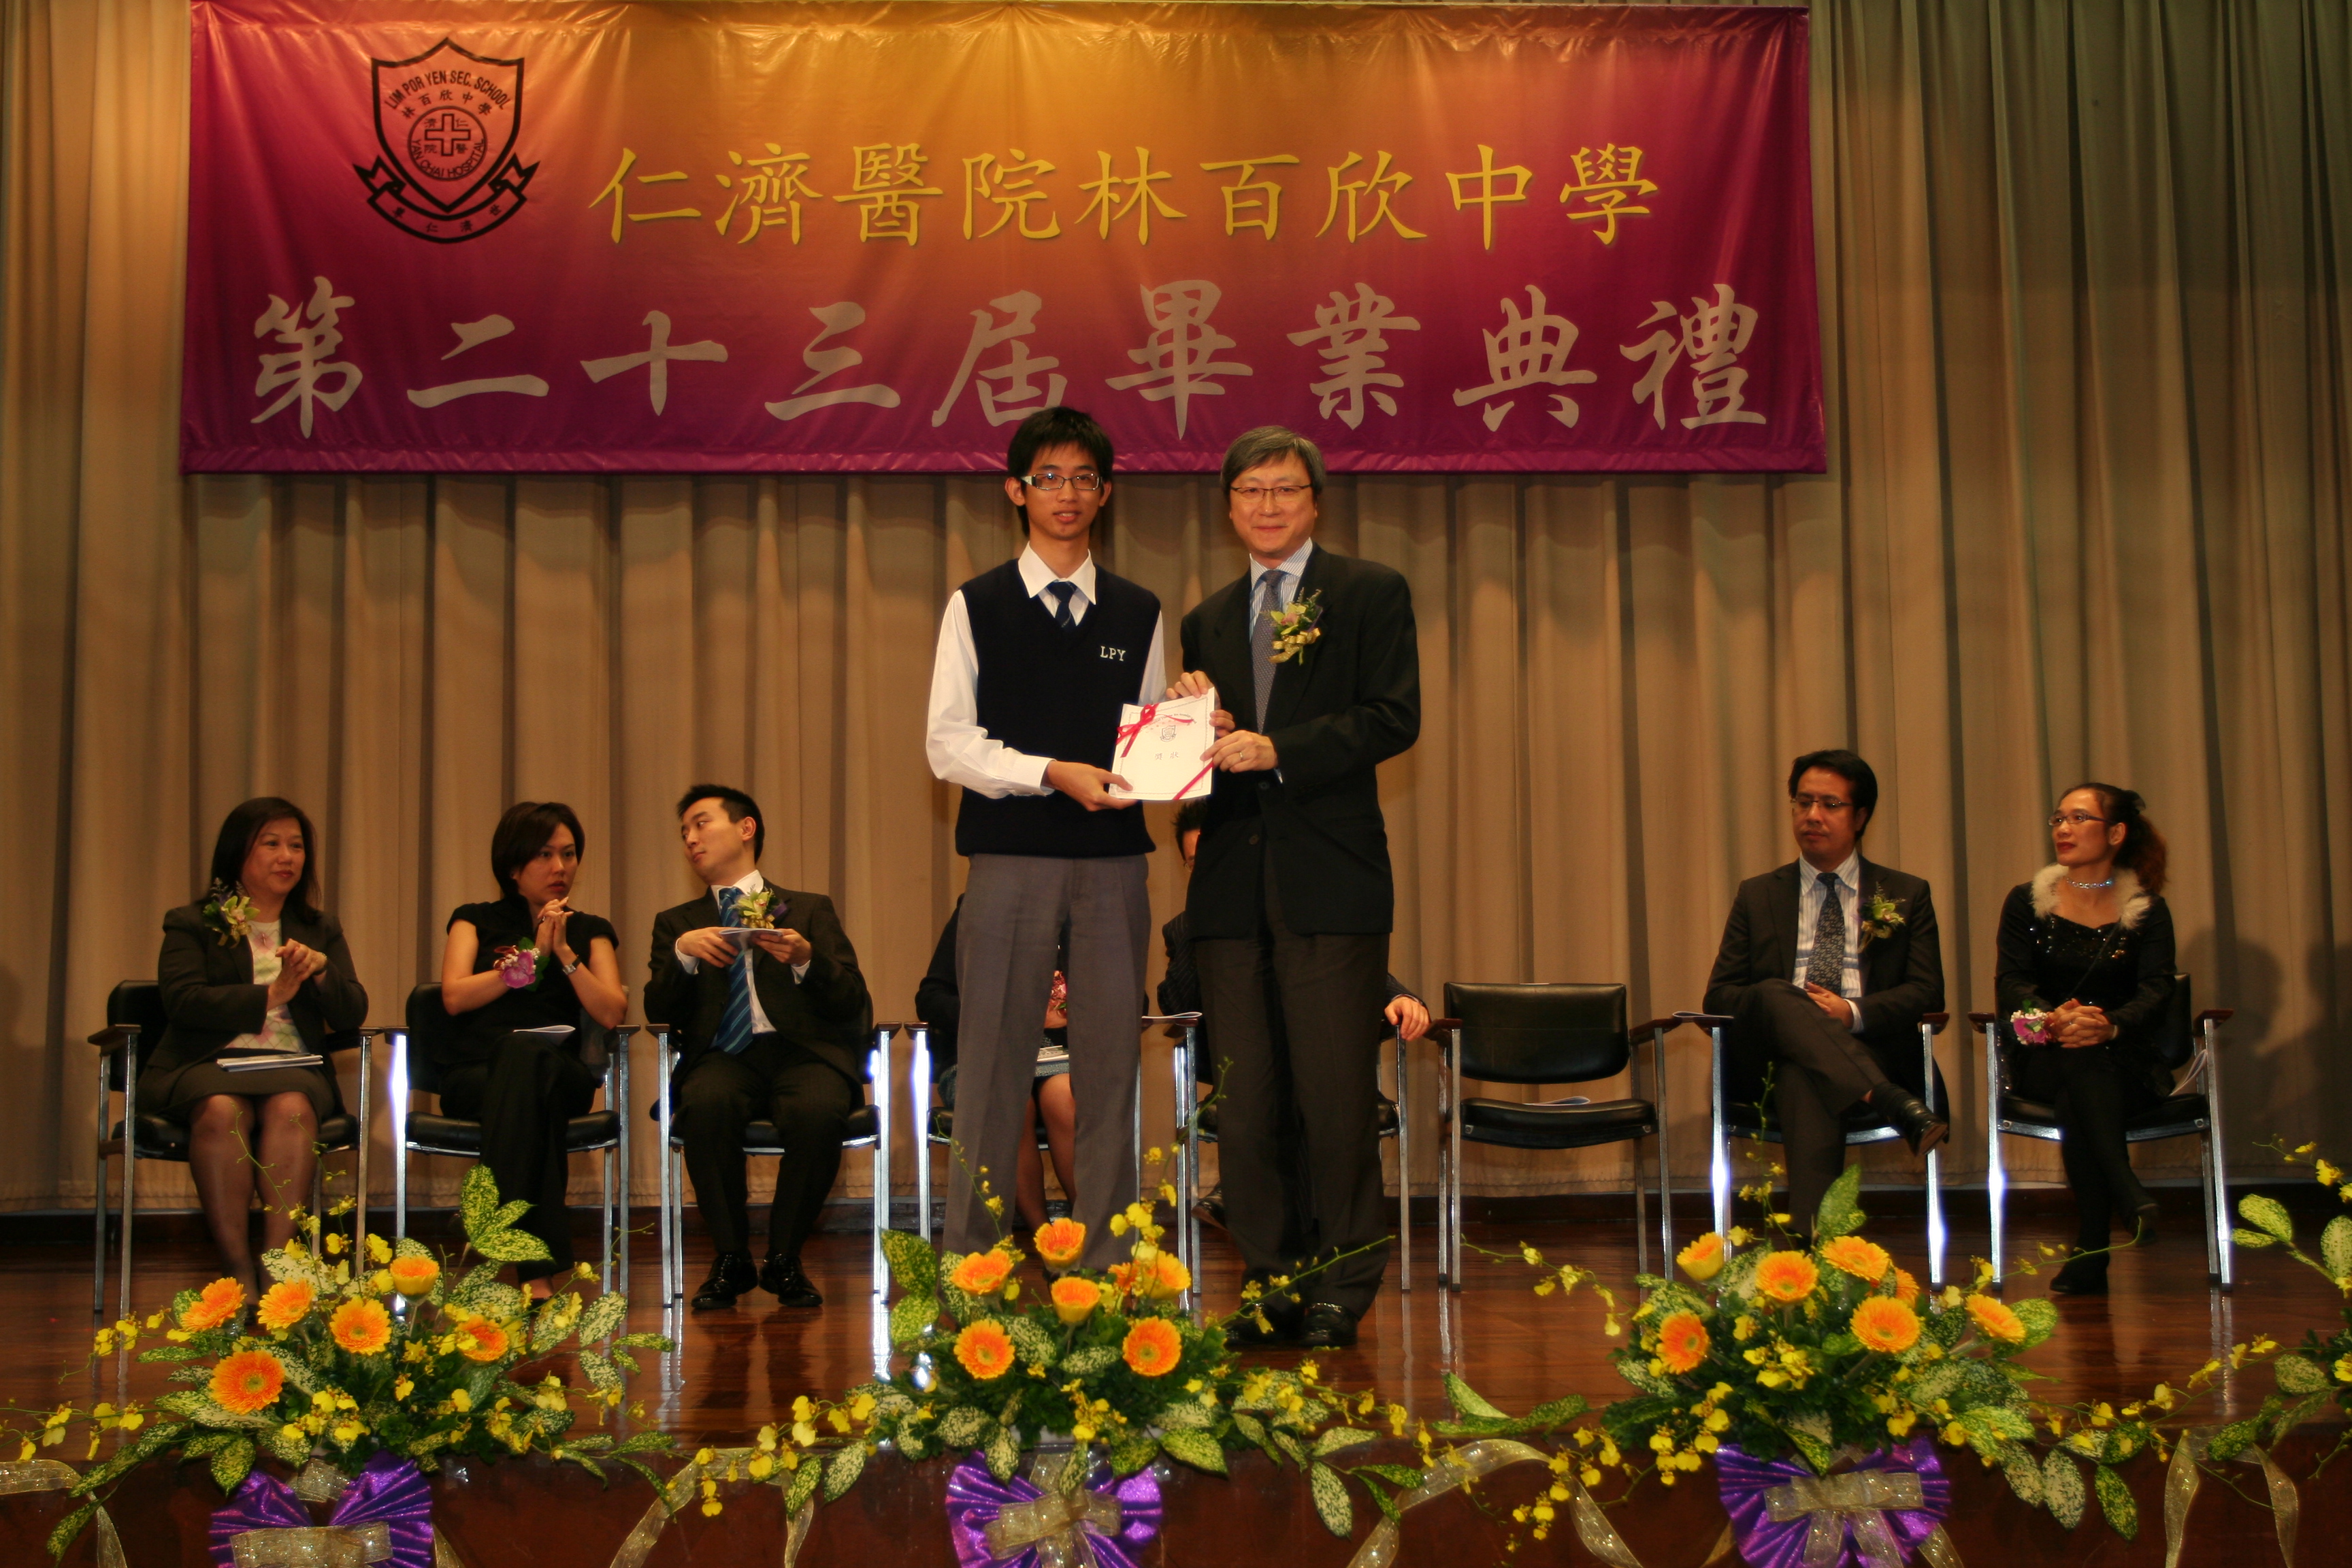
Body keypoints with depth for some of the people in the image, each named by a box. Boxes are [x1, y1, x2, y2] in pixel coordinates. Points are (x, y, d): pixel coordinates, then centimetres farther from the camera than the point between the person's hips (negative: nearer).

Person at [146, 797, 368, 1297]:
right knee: (222, 1109, -36)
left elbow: (352, 1016, 12)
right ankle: (236, 1270, -35)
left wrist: (321, 970, -7)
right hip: (205, 1064, -2)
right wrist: (269, 997, -8)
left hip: (292, 1067, 2)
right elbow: (182, 1000, -6)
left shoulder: (322, 930, 22)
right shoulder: (191, 924, 13)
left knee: (292, 1107, -34)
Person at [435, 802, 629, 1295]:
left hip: (558, 1073, 1)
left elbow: (612, 1013, 2)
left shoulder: (591, 931, 19)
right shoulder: (475, 921, 17)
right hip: (472, 1077, 0)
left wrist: (564, 952, -6)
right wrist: (533, 956, -2)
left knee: (525, 1054, -37)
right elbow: (455, 996, -2)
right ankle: (538, 1267, -44)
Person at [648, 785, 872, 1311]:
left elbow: (852, 1005, 9)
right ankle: (731, 1258, -17)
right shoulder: (677, 923, 26)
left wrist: (807, 961, -9)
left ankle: (784, 1258, -14)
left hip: (801, 1050, -1)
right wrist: (683, 954, -6)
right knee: (706, 1104, -36)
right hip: (723, 1055, 1)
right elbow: (659, 1011, 11)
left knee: (819, 1111, -36)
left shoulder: (810, 910, 20)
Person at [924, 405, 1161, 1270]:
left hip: (1113, 858, 3)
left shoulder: (1138, 613, 14)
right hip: (1011, 855, -3)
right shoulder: (976, 606, 4)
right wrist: (1053, 774, -15)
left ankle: (1106, 1271, 12)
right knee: (994, 1063, -2)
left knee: (1111, 1061, 5)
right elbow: (949, 743, -3)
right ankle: (969, 1268, 5)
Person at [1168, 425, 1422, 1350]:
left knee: (1335, 1094, -4)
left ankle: (1343, 1289, 7)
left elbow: (1394, 718, -7)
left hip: (1329, 879, -5)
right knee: (1245, 1101, 5)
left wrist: (1278, 750, -16)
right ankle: (1272, 1283, 15)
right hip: (1232, 882, 5)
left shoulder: (1371, 594, 5)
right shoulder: (1209, 620, 21)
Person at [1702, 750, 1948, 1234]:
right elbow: (1718, 996, 12)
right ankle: (1896, 1106, -52)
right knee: (1774, 993, -35)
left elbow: (1928, 994, 5)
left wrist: (1854, 1012, -15)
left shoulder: (1907, 895, 18)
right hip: (1770, 1062, 2)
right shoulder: (1757, 896, 21)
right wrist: (1777, 1005, -11)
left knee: (1805, 1085, -39)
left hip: (1873, 1051, -1)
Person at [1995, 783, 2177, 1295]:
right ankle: (2129, 1197, -42)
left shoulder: (2147, 911, 7)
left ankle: (2090, 1253, -34)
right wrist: (2053, 1018, -28)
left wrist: (2109, 1024, -31)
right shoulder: (2027, 902, 9)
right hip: (2043, 1058, 0)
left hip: (2125, 1063, 0)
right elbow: (2010, 985, -4)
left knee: (2078, 1097, -34)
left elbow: (2155, 995, -7)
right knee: (2078, 1064, -36)